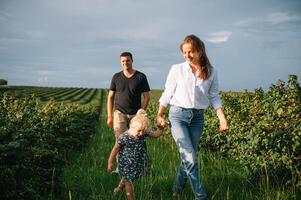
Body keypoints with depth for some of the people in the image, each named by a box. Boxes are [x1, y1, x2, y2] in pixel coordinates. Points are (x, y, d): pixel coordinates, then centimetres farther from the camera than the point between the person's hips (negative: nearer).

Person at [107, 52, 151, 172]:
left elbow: (146, 97, 2)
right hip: (119, 112, 0)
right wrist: (109, 116, 3)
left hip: (135, 114, 0)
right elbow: (110, 97, 8)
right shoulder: (116, 77, 6)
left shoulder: (141, 77, 1)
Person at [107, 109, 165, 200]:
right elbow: (115, 150, -17)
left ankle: (119, 188, 57)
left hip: (138, 164, 7)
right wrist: (110, 163, -10)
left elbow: (156, 134, -1)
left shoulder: (143, 133, -11)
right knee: (128, 182, 8)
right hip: (126, 164, -6)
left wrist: (160, 128, -19)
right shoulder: (124, 138, -27)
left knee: (126, 178, 29)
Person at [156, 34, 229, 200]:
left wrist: (222, 117, -5)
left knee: (187, 157, 7)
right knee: (190, 158, -11)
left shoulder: (211, 72, 2)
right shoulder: (177, 69, -2)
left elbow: (214, 97, 5)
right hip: (178, 115, -2)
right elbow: (167, 93, 4)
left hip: (198, 117, 2)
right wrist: (159, 115, 4)